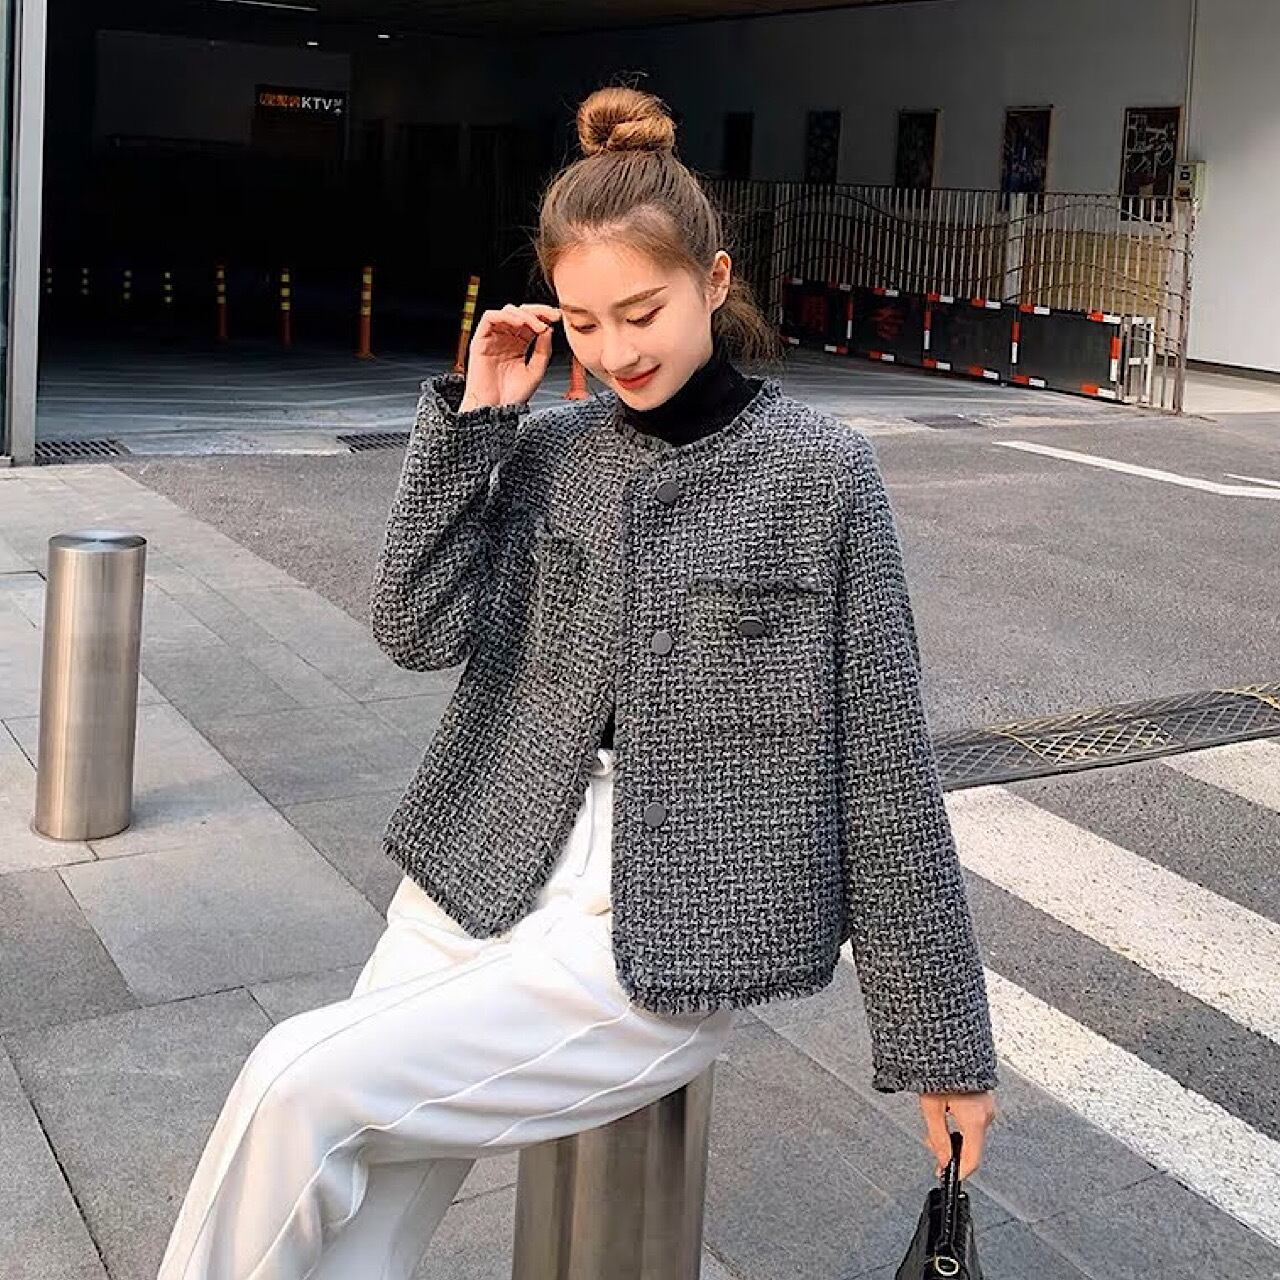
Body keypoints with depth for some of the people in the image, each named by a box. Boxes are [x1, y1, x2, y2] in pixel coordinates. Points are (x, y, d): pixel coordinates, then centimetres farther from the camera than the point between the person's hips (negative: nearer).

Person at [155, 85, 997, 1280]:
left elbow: (881, 767, -4)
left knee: (300, 1092, -18)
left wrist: (941, 1038, -1)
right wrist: (471, 416, -7)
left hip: (662, 942, -4)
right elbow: (421, 629, -3)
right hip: (481, 882, 4)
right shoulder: (549, 446, 6)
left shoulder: (816, 473, -6)